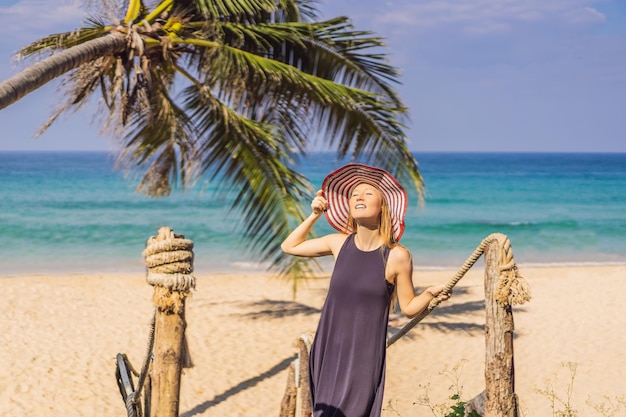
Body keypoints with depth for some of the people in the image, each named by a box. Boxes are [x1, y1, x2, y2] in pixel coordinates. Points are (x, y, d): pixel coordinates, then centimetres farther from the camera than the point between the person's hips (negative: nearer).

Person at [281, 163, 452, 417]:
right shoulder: (339, 243, 2)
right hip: (328, 348, 4)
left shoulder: (397, 256, -9)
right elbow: (289, 247, 15)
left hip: (363, 355, -4)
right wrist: (314, 215, 7)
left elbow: (408, 308, 0)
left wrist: (430, 294, -18)